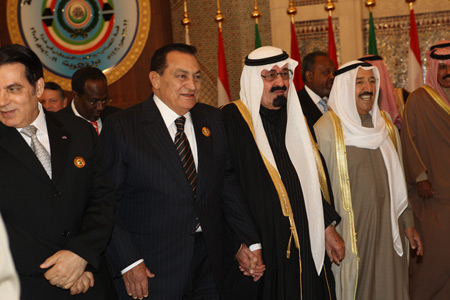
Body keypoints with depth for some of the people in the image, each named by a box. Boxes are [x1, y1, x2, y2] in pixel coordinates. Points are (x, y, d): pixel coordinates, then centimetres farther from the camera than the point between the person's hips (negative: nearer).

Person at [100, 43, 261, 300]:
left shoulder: (212, 120, 7)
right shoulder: (122, 127, -9)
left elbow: (227, 182, 10)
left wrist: (251, 240, 5)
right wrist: (128, 263, -14)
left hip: (209, 261, 4)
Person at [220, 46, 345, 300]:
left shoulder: (295, 118, 12)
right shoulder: (231, 120, -10)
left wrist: (327, 227, 12)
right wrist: (240, 243, -17)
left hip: (304, 248, 6)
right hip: (258, 251, -6)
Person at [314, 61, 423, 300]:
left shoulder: (386, 125, 9)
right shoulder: (326, 128, -10)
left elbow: (398, 180, 14)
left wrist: (408, 223, 13)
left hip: (388, 227, 5)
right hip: (350, 232, -5)